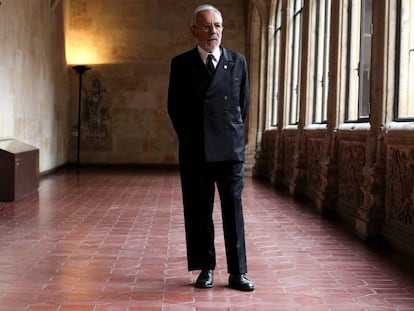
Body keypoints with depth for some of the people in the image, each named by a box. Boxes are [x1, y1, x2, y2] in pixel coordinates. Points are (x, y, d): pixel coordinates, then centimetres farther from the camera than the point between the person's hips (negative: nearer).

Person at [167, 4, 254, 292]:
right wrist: (190, 138, 9)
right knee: (199, 212, 4)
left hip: (231, 149, 0)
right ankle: (206, 269, 15)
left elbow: (243, 103, 14)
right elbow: (174, 107, 10)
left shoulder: (238, 61, 6)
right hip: (195, 152, 0)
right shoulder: (181, 64, 4)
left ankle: (238, 272, 6)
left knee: (234, 210, 1)